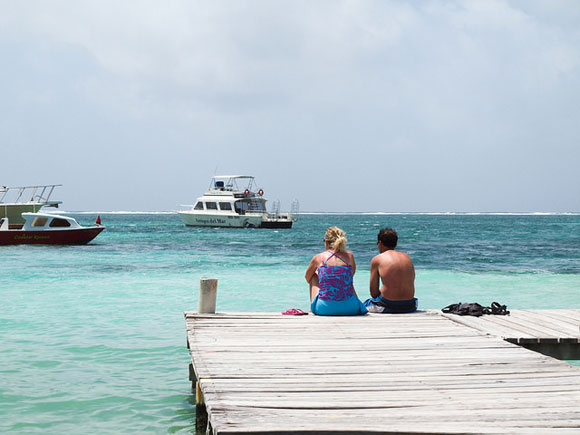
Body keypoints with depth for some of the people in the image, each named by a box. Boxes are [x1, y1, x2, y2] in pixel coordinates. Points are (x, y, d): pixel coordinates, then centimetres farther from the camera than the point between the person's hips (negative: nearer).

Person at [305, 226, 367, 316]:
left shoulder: (318, 258, 2)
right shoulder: (350, 256, 6)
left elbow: (307, 278, 23)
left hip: (323, 309, -1)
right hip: (349, 308, 1)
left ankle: (312, 308, 39)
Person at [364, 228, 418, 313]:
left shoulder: (377, 259, 0)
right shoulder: (407, 257, 12)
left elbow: (374, 293, -1)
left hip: (388, 306, -4)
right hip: (409, 306, 4)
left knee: (365, 304, 25)